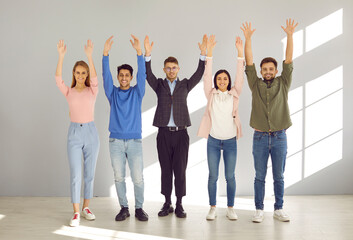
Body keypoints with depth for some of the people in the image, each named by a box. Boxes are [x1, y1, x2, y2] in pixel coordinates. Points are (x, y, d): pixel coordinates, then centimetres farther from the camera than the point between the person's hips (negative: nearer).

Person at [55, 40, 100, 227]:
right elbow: (58, 78, -11)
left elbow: (94, 77, -16)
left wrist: (89, 56, -29)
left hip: (91, 132, 1)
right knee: (75, 175, -4)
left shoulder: (92, 91, 3)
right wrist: (61, 56, -24)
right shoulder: (69, 92, 5)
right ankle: (76, 213, 3)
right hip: (74, 133, 0)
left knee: (89, 174, 8)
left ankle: (86, 207, 23)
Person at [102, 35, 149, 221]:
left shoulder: (137, 93, 6)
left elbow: (142, 75, -7)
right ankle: (124, 208, 17)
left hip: (134, 141, -1)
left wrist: (139, 52, -19)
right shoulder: (113, 93, 8)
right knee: (119, 177, 5)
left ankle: (139, 208, 13)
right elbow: (106, 75, -4)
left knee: (138, 178, -2)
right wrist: (105, 54, -18)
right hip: (116, 141, 1)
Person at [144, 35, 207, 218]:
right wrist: (147, 55, -20)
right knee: (165, 170, 6)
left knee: (180, 170, 2)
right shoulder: (159, 85, 9)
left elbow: (199, 74, -1)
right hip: (164, 133, 0)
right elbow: (148, 74, -6)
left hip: (181, 133, 0)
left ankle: (179, 205, 12)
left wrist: (203, 54, -14)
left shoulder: (185, 85, 10)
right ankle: (167, 204, 16)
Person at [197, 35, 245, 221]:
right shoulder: (211, 95, 3)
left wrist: (240, 52, -14)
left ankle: (230, 208, 19)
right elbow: (206, 76, -6)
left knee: (230, 176, 6)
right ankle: (212, 208, 17)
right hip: (213, 140, 0)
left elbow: (240, 76, -5)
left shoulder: (234, 94, 4)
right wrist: (209, 53, -15)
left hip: (230, 141, 0)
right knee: (213, 176, 5)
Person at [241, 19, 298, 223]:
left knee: (279, 176, 9)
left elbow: (289, 61, -2)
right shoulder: (256, 84, 5)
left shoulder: (283, 84, 6)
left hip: (279, 137, 1)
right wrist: (248, 38, -9)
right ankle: (259, 210, 15)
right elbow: (249, 63, -1)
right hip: (260, 137, 0)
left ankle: (279, 209, 20)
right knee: (260, 176, 6)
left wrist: (290, 36, -10)